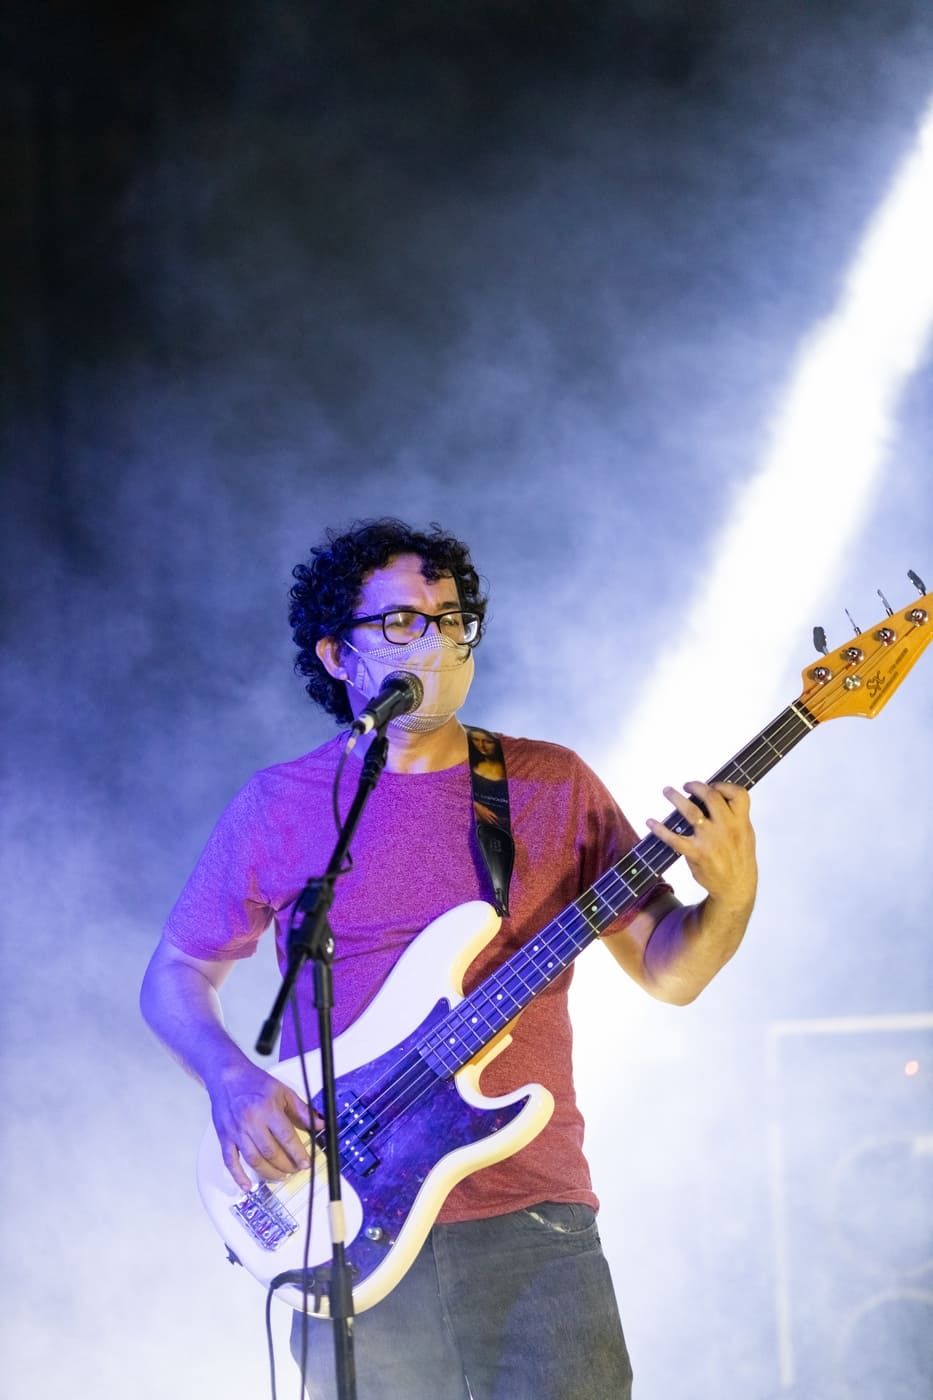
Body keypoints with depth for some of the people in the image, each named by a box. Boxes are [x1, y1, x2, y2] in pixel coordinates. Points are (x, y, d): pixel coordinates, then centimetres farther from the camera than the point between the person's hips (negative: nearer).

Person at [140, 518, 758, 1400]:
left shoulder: (552, 787, 9)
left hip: (534, 1220, 1)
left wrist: (730, 895, -12)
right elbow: (175, 974, 13)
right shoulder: (278, 810, 6)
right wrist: (233, 1083, -6)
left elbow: (671, 970, 9)